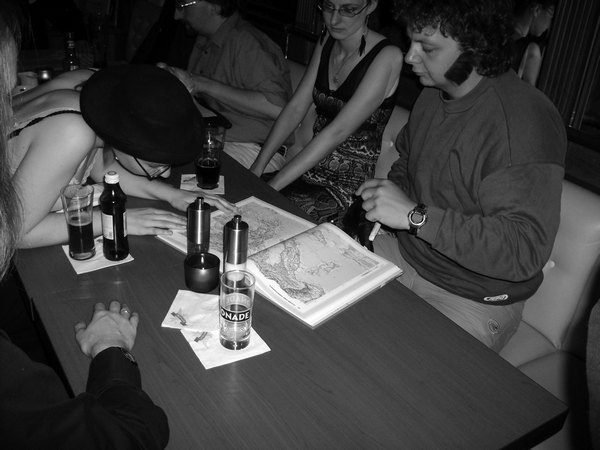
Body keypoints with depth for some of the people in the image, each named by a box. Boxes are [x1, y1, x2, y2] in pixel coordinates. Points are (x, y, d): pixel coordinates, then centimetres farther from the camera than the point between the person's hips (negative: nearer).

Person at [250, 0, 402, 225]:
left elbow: (337, 132, -24)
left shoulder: (387, 57, -16)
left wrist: (272, 186, -26)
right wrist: (258, 166, -7)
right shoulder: (326, 45, 6)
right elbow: (296, 107, 4)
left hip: (349, 187, -6)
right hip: (310, 169, 6)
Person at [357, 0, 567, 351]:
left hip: (473, 301, -7)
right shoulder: (433, 95, 3)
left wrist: (415, 215, -33)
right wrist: (384, 199, -1)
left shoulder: (526, 124, -25)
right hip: (406, 254, 8)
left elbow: (524, 250, -31)